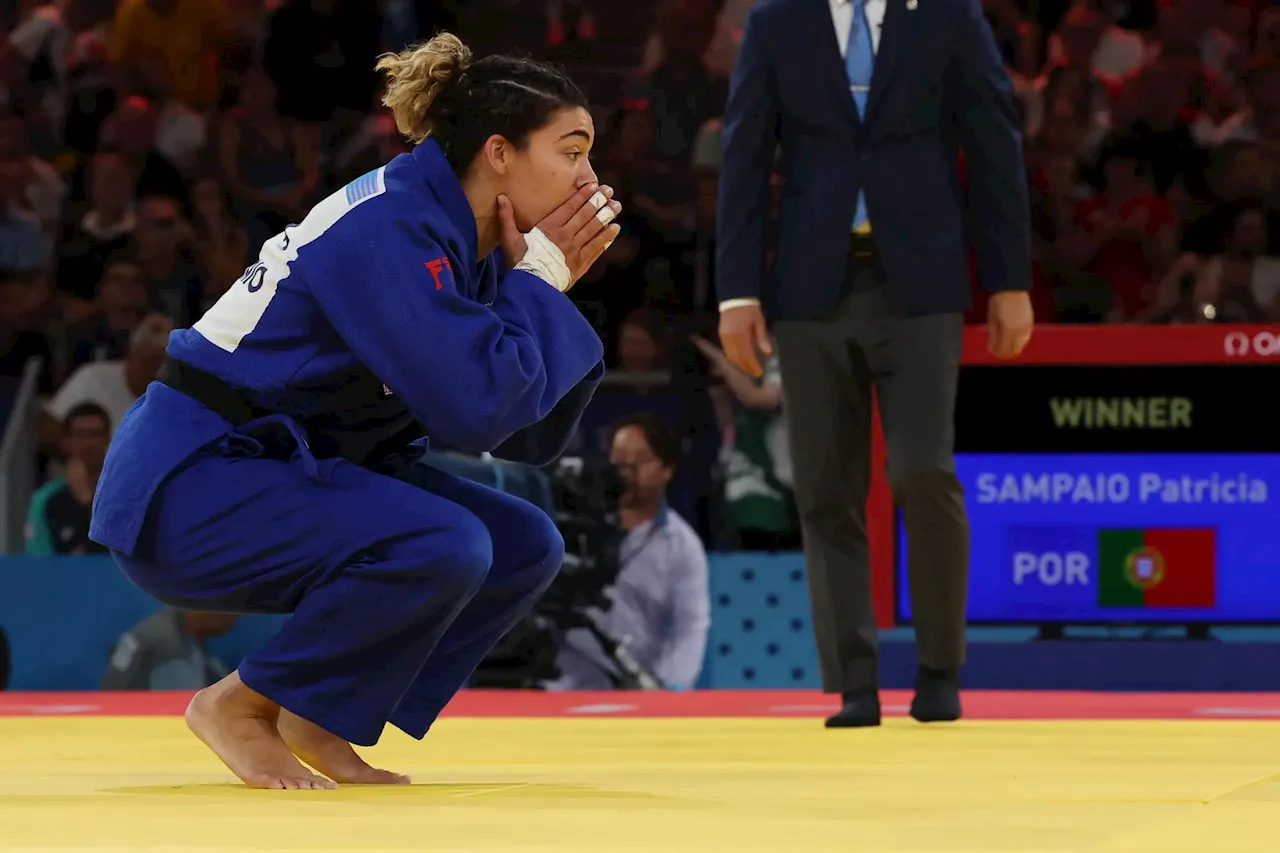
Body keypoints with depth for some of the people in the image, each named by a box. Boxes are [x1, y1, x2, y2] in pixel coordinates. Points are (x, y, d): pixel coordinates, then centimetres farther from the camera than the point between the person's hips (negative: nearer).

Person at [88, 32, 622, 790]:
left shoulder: (466, 243, 6)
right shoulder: (387, 231, -22)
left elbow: (532, 438, 9)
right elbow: (475, 407, -29)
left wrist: (553, 286, -4)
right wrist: (538, 279, -15)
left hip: (292, 468, 9)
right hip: (188, 483, -9)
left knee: (523, 548, 0)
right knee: (443, 547, -28)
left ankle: (321, 718, 8)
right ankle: (239, 705, -9)